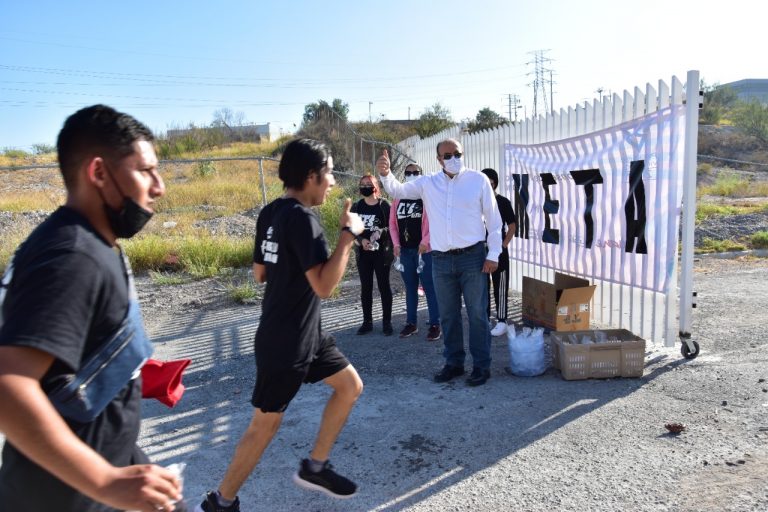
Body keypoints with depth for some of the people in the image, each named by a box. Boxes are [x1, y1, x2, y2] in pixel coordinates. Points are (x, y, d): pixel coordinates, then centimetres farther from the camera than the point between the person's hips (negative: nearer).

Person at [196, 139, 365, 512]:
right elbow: (324, 285, -29)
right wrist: (349, 233, -21)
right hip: (284, 342, -9)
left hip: (305, 332, 9)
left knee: (351, 386, 16)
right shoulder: (302, 217, -23)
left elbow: (260, 273, 13)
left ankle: (313, 468, 27)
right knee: (265, 424, 6)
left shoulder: (271, 212, 5)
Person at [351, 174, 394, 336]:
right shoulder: (356, 207, 8)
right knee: (365, 287, 7)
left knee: (384, 286, 2)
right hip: (363, 253, 3)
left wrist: (381, 232, -22)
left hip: (381, 252, -3)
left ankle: (387, 321, 9)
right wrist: (362, 240, -12)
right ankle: (367, 321, 15)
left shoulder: (384, 205, -2)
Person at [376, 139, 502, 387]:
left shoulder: (479, 180, -1)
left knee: (477, 313, 3)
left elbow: (493, 219, 0)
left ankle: (481, 366, 14)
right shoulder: (427, 183, 8)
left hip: (472, 256, -3)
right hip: (440, 259, 3)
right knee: (448, 315, 12)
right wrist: (385, 174, -15)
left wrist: (493, 254, -4)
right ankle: (454, 363, 26)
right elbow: (397, 191, 7)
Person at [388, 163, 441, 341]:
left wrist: (425, 242, -16)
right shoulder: (398, 198, 12)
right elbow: (392, 223, 13)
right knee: (410, 287, 12)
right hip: (405, 250, 5)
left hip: (424, 249, -5)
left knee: (429, 287, -1)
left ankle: (435, 325, 5)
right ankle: (411, 323, 20)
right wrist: (396, 244, 2)